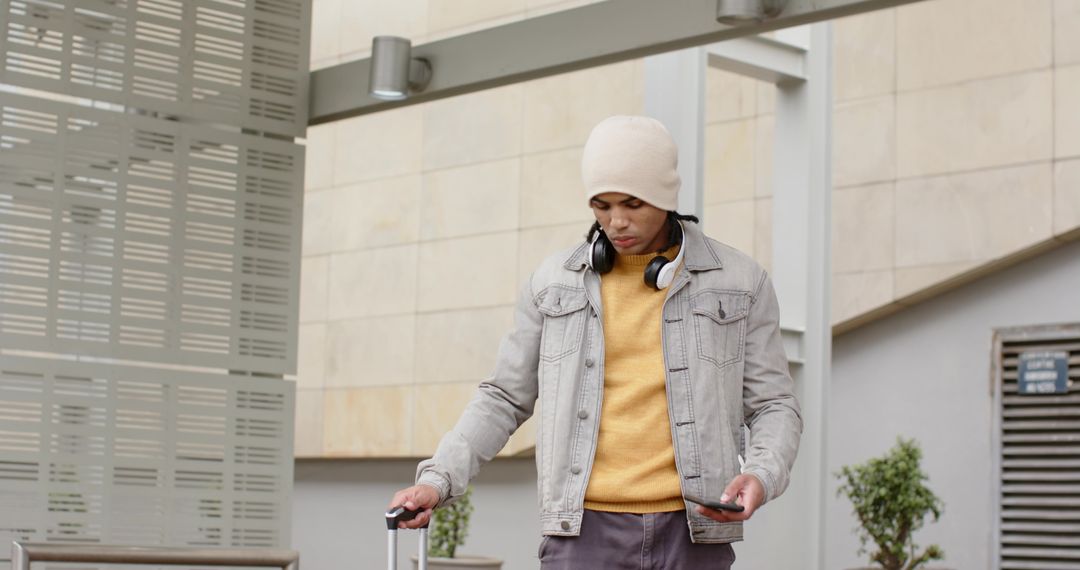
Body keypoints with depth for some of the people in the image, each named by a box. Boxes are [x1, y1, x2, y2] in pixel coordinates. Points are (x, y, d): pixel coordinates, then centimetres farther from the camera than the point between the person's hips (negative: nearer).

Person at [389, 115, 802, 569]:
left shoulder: (741, 283, 5)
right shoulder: (554, 282, 8)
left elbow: (773, 406, 7)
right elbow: (504, 399, 13)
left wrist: (761, 474, -14)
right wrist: (439, 478, 0)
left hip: (692, 531, 0)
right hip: (586, 529, 0)